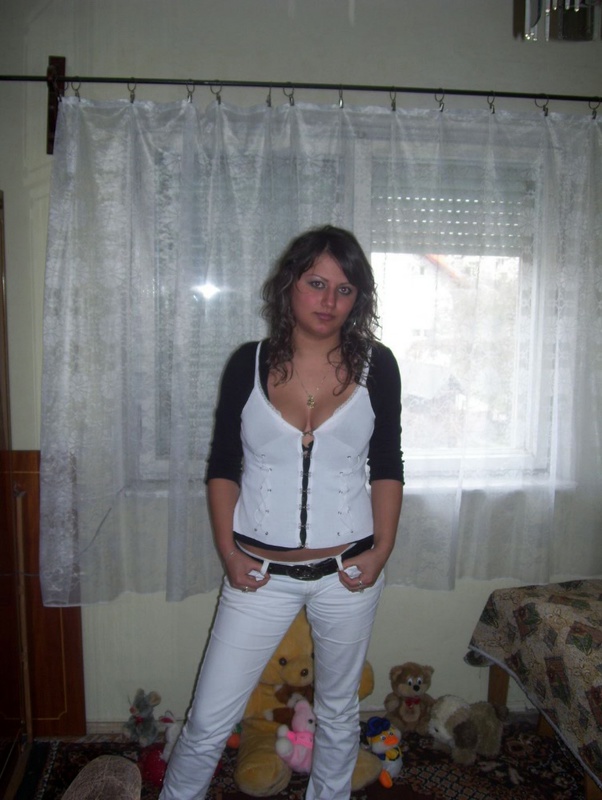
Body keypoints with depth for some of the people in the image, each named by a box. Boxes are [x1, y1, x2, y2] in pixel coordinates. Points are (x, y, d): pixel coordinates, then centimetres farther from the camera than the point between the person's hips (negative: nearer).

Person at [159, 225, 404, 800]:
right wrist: (227, 551, -6)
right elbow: (222, 467, 2)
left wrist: (382, 548, -5)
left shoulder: (375, 366, -3)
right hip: (261, 573, 0)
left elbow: (387, 468, 3)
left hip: (347, 572, 1)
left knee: (338, 711, 21)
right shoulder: (249, 364, -4)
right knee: (209, 720, 7)